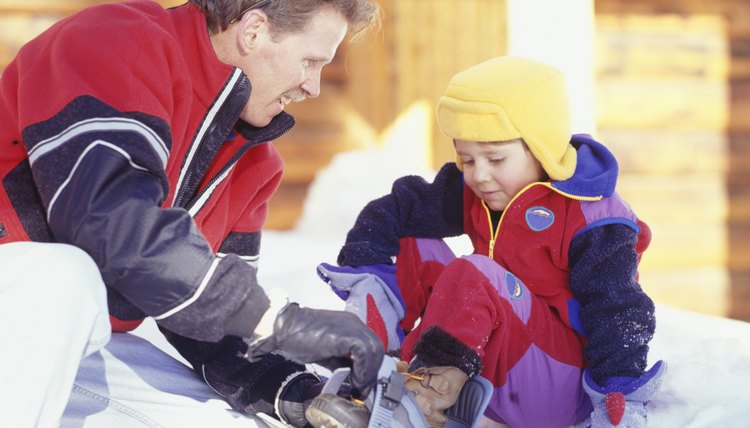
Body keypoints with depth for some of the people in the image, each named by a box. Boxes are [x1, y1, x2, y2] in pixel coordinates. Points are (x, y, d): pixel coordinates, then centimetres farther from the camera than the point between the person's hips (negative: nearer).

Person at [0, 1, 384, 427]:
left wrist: (296, 393, -14)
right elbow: (105, 213, -33)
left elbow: (214, 312, 5)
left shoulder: (253, 162, 6)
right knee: (63, 279, -37)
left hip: (78, 338, 8)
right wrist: (275, 318, -34)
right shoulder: (117, 42, -18)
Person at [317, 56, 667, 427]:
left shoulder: (592, 219, -16)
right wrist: (364, 269, -11)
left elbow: (618, 311, -19)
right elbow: (399, 208, 2)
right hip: (494, 369, 8)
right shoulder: (471, 194, 4)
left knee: (472, 275, -30)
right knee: (416, 249, 2)